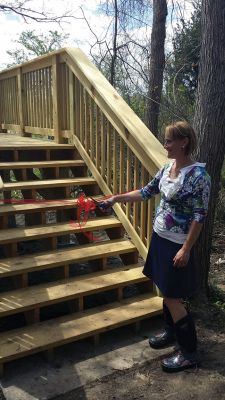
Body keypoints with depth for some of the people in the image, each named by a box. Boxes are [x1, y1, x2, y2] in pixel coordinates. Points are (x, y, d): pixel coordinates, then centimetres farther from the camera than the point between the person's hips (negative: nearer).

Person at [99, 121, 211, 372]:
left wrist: (186, 249, -19)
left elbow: (199, 217, -19)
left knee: (172, 297, 0)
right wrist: (116, 198, 11)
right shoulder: (168, 167, 3)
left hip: (177, 244, -8)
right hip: (160, 237, 8)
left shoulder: (198, 176, -21)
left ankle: (189, 354, 16)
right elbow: (147, 192, 13)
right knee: (166, 289, 20)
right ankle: (171, 332, 41)